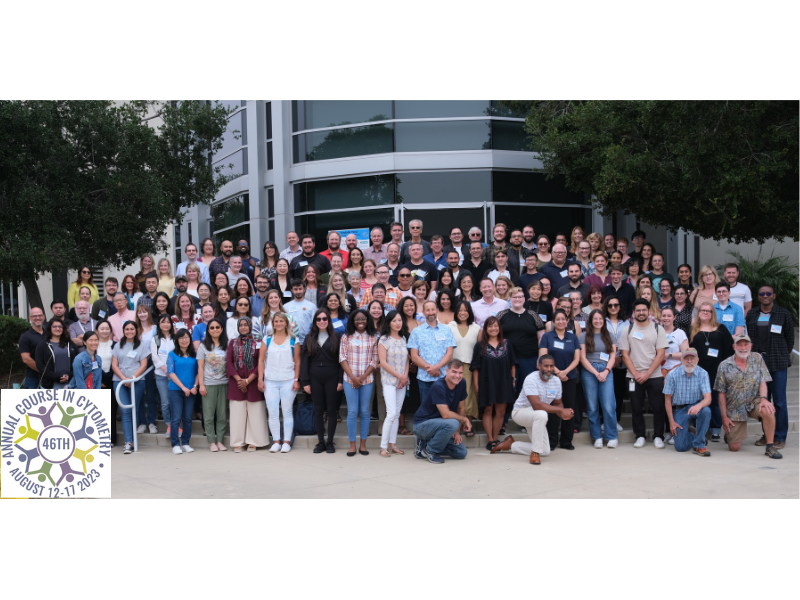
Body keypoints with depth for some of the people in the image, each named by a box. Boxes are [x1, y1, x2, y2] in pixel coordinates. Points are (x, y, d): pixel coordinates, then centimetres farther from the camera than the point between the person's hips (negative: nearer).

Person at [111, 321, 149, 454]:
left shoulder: (141, 346, 10)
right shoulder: (118, 346, 15)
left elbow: (143, 365, 3)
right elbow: (114, 365, 8)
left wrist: (132, 377, -11)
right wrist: (124, 378, -7)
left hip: (137, 382, 0)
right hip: (119, 381, 0)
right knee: (125, 411, -11)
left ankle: (129, 441, 4)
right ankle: (128, 442, -17)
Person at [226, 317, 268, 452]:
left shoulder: (257, 343, 4)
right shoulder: (232, 343, 11)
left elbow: (260, 364, -3)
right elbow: (228, 362, 3)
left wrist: (248, 380, -11)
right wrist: (238, 379, -8)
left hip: (253, 383, -2)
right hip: (236, 384, 2)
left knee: (254, 413, -1)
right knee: (237, 413, 1)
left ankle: (252, 442, 6)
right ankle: (238, 442, 7)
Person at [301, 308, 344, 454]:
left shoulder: (335, 338, 3)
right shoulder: (309, 338, 8)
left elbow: (340, 360, 0)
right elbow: (304, 360, 5)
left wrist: (340, 380, -7)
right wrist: (305, 382, -2)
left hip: (331, 378, -2)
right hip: (315, 378, 2)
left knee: (331, 410, 1)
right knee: (318, 410, 5)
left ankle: (330, 442, 9)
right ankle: (321, 442, 12)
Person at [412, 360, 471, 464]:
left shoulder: (461, 384, -2)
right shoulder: (438, 387, -25)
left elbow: (461, 408, 8)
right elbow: (446, 414, -27)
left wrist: (457, 432, 2)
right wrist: (465, 419, -13)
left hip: (439, 426, 8)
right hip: (422, 424, -8)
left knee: (462, 453, 1)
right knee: (453, 424, -34)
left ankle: (424, 445, 12)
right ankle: (429, 450, -11)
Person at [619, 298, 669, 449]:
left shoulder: (658, 329, 2)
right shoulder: (627, 331, 5)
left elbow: (660, 354, -3)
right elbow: (625, 355, 2)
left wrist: (647, 374, -11)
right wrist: (636, 374, -8)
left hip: (654, 376, -1)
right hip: (634, 376, 1)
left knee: (658, 407, 0)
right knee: (636, 408, 5)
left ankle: (658, 437, 11)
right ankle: (639, 436, 16)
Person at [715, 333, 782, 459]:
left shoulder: (757, 359, 1)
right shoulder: (724, 365, -4)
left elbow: (763, 381, -3)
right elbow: (721, 393, -1)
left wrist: (763, 398, -23)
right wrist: (724, 416, -5)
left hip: (754, 402, 1)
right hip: (735, 408, -1)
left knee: (768, 410, -35)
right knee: (734, 448, -3)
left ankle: (770, 447, -18)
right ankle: (729, 433, 35)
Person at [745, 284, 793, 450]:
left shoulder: (783, 314, 2)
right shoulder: (751, 314, 10)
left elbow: (790, 337, 6)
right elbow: (747, 337, 11)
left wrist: (785, 357, 5)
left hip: (778, 364, -3)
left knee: (779, 401, -4)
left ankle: (780, 437, 2)